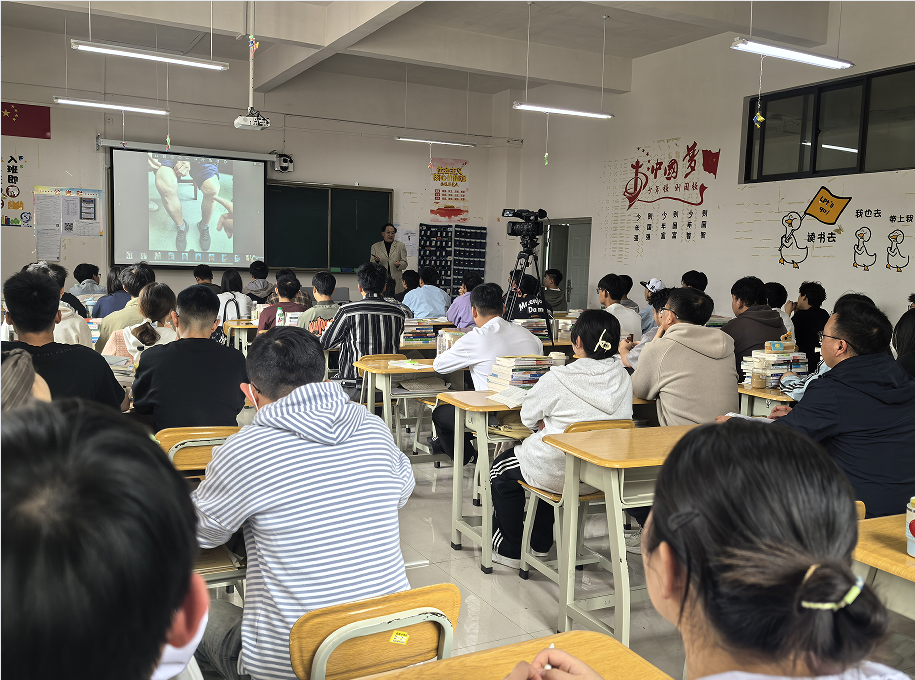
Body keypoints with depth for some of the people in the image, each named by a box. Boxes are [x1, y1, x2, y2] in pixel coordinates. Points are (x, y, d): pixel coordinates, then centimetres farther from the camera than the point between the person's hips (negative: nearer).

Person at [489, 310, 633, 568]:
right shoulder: (622, 377, -4)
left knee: (502, 472, 23)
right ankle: (540, 544, 46)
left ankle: (511, 551, 33)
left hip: (560, 473, -6)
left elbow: (528, 416, -6)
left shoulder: (558, 378, -20)